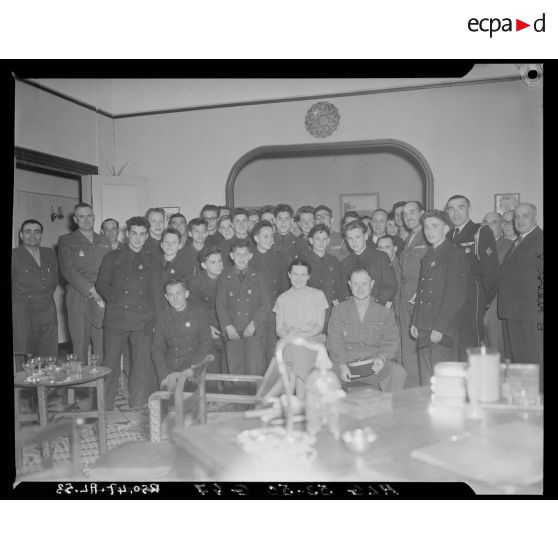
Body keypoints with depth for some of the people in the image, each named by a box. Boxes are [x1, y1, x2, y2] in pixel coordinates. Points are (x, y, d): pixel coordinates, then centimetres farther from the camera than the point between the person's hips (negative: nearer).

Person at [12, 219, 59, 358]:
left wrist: (47, 295, 11)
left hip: (48, 310, 4)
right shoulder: (14, 256, -2)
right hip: (23, 312, -4)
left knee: (50, 356, 4)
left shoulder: (50, 254, 13)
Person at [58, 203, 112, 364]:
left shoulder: (105, 242, 19)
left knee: (102, 344, 0)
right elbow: (68, 270, -5)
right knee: (80, 343, -3)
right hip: (79, 299, -3)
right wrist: (92, 290, -14)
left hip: (104, 300, 3)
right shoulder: (66, 241, 7)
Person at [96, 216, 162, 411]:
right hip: (116, 317, -1)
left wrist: (153, 316, 3)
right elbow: (102, 284, 11)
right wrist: (116, 300, 0)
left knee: (142, 363, -1)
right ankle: (104, 406, 11)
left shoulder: (151, 262, 15)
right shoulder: (113, 258, 13)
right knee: (110, 362, -1)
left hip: (143, 320, 1)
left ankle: (138, 405, 9)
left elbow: (156, 292, 12)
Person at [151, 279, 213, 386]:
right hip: (169, 369, 2)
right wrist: (164, 376, -7)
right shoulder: (162, 316, 9)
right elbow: (157, 348, 7)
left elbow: (206, 344, 0)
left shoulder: (199, 314, 3)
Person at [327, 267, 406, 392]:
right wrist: (341, 365, -14)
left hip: (374, 364, 1)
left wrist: (381, 358, -14)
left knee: (398, 372, -29)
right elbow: (334, 341, 3)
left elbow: (391, 342, 8)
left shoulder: (385, 313, 15)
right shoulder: (339, 310, 13)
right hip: (345, 364, -1)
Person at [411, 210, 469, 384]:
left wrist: (439, 327, -17)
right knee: (426, 383, 10)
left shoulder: (456, 255, -7)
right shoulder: (427, 257, 18)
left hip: (444, 331, -7)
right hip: (423, 330, 7)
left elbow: (456, 296, -14)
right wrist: (414, 322, 12)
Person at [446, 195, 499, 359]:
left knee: (470, 356, -7)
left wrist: (485, 301, -7)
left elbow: (492, 270, -7)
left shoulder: (482, 232, -2)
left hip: (472, 301, -6)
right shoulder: (447, 236, 17)